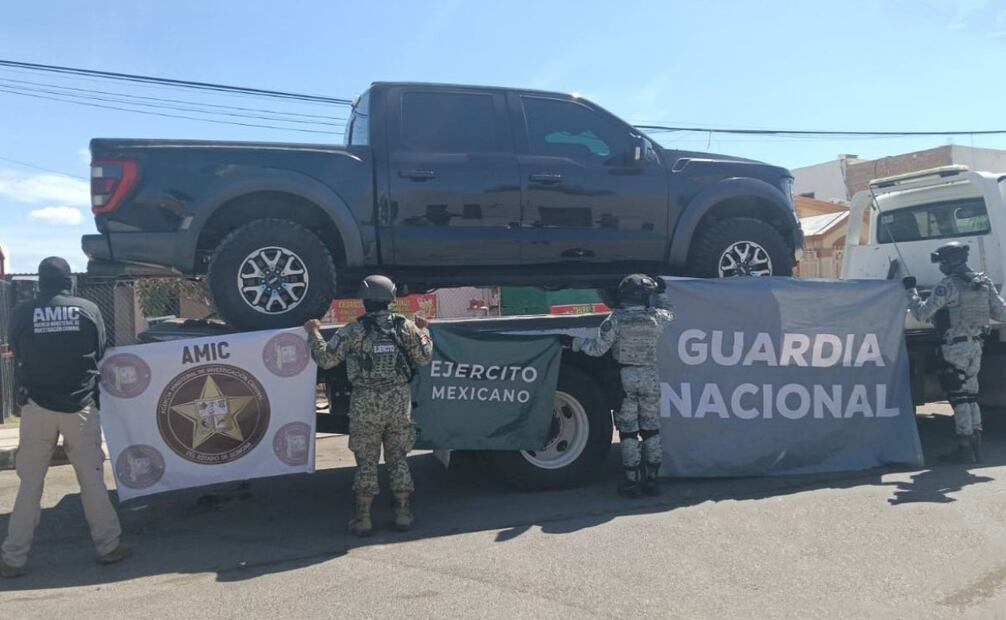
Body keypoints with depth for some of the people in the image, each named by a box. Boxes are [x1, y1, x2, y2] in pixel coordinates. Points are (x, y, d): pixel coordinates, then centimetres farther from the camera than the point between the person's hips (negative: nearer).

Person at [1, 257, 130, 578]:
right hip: (81, 407, 0)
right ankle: (108, 545, 14)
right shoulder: (88, 310, -4)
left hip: (37, 407, 0)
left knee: (29, 484, 8)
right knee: (92, 480, 8)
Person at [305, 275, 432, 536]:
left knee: (366, 461, 8)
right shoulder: (405, 326, 1)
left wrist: (313, 333, 10)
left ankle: (363, 518, 13)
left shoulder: (354, 330, -7)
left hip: (366, 403, -2)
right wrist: (423, 331, 22)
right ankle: (403, 513, 19)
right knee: (398, 458, 14)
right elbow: (424, 358, 7)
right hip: (399, 400, 2)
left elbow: (326, 359, -5)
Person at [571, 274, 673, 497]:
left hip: (625, 378, -3)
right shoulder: (657, 317, -2)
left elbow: (598, 348, -14)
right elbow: (671, 316, 23)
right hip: (651, 378, 3)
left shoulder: (616, 319, -12)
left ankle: (632, 482, 7)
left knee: (628, 431, 4)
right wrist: (662, 294, 31)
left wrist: (578, 342, 2)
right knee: (651, 430, 12)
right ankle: (651, 480, 17)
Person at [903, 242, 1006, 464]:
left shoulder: (948, 286, -15)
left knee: (958, 397, -2)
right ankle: (976, 445, 20)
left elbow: (922, 313, -16)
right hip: (975, 345, 7)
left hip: (955, 347, -7)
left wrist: (910, 290, -5)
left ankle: (965, 448, 1)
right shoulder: (985, 283, 6)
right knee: (970, 395, 16)